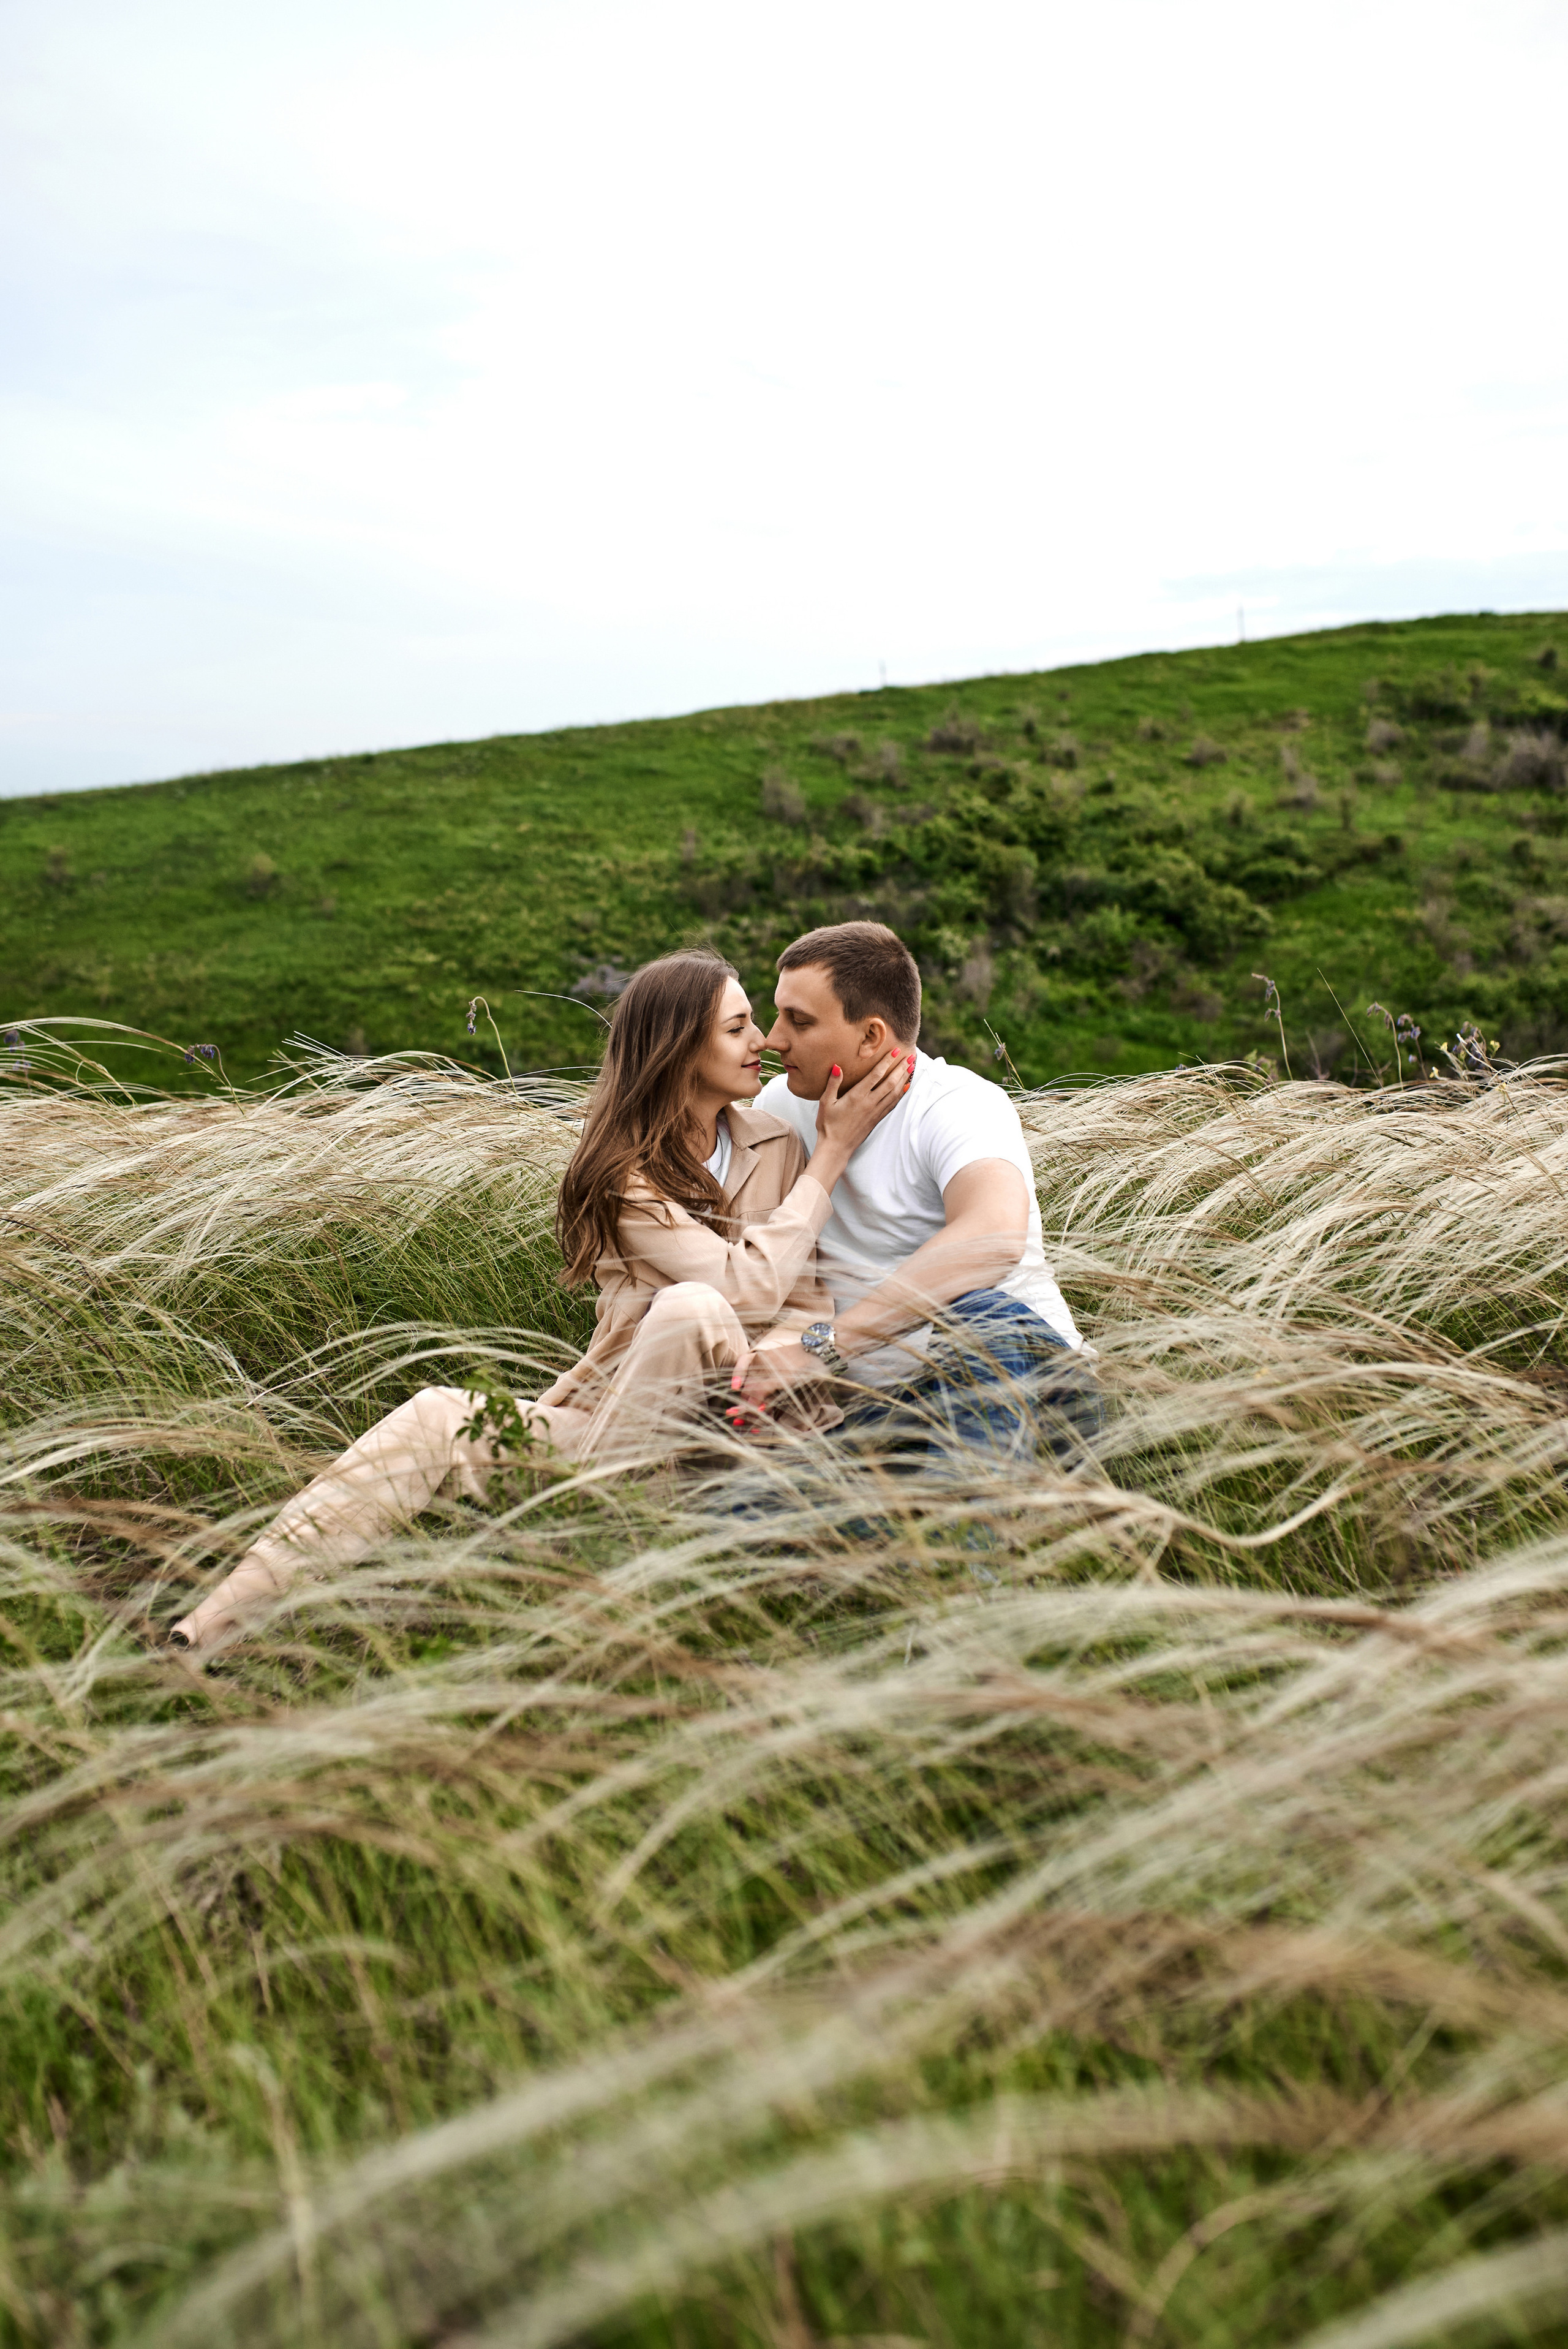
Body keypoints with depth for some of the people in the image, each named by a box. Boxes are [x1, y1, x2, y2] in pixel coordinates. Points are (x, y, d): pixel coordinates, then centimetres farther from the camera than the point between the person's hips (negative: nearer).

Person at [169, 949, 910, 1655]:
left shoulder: (780, 1145, 5)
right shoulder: (624, 1172, -4)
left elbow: (810, 1300, 1)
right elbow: (746, 1282, -16)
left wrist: (775, 1350, -23)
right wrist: (834, 1154, -13)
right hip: (619, 1413, 0)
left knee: (686, 1308, -32)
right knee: (438, 1418, -23)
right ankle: (217, 1625, -24)